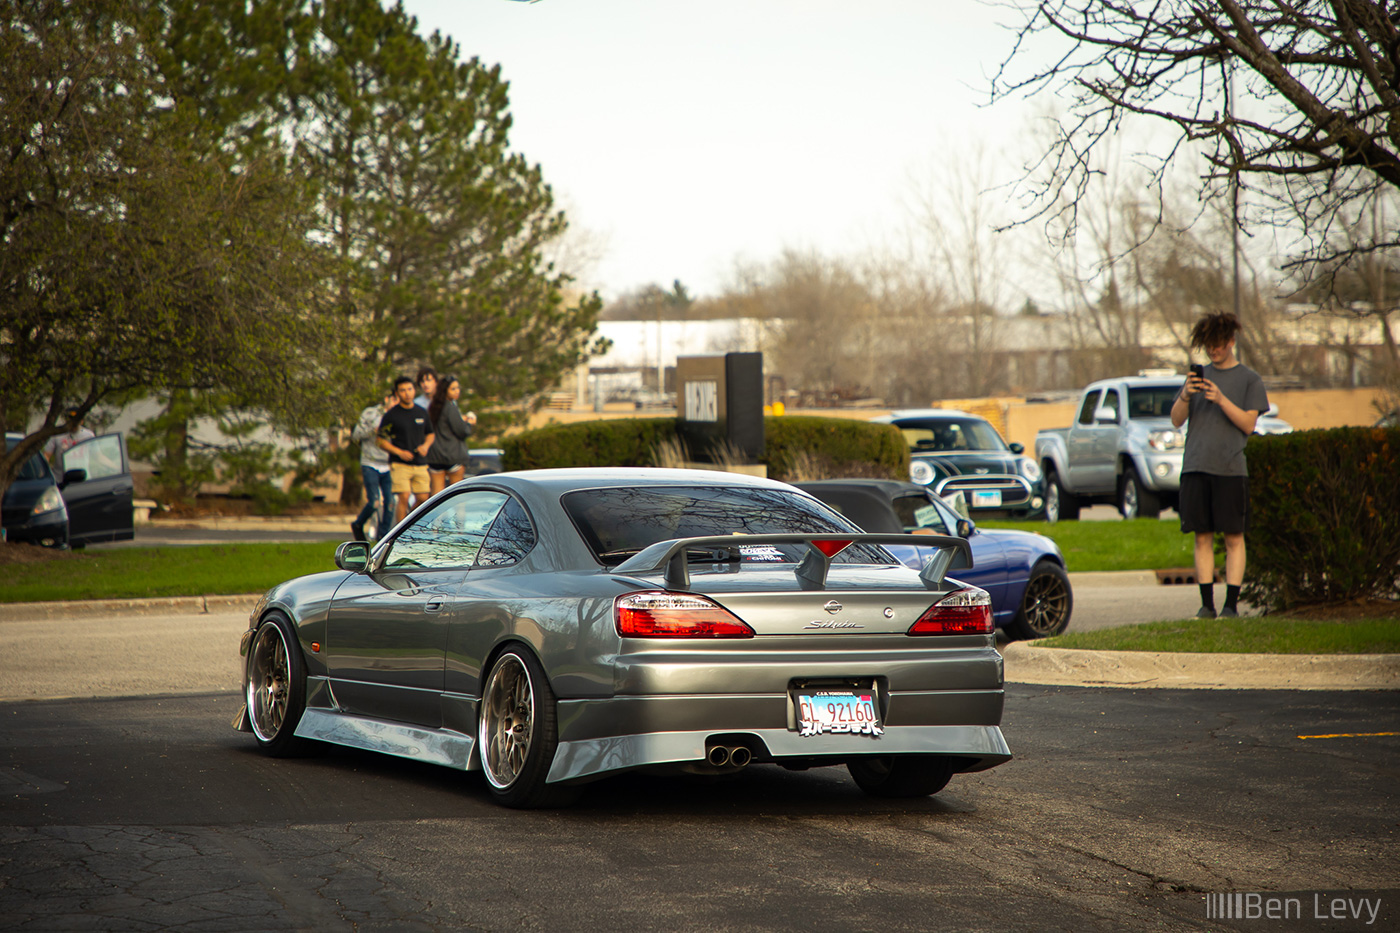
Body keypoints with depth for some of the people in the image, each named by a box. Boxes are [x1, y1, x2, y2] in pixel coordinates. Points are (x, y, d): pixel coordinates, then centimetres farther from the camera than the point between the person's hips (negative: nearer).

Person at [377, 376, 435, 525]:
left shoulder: (422, 413, 11)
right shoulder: (391, 415, -3)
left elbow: (430, 434, 22)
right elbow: (382, 441, -2)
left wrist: (426, 445, 0)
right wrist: (400, 452, -14)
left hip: (420, 464, 4)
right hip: (399, 464, -4)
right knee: (404, 499, -15)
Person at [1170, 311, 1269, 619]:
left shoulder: (1250, 379, 5)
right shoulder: (1199, 376, 15)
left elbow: (1248, 424, -5)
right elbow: (1176, 420, 11)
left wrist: (1221, 400, -16)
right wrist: (1185, 396, -8)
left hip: (1231, 468, -3)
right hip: (1195, 467, 3)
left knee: (1233, 538, -2)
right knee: (1203, 537, 3)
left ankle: (1231, 604, 0)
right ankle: (1207, 603, 5)